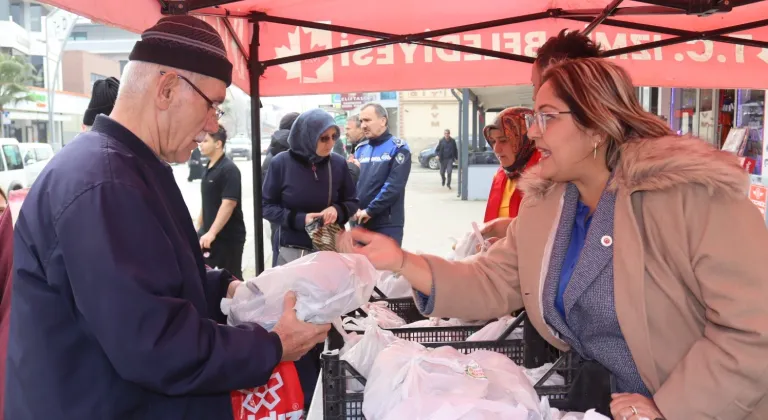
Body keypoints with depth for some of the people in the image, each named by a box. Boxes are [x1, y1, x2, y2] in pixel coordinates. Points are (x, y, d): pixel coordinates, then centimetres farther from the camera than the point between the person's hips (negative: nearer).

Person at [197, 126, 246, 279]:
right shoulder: (209, 168, 12)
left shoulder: (229, 169, -15)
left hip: (228, 237, -8)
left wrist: (211, 233, -26)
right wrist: (200, 228, 19)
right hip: (210, 234, 8)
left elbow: (229, 203, -23)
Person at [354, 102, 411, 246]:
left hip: (387, 224, -5)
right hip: (360, 222, 6)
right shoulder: (361, 149, 12)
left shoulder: (398, 148, -6)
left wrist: (370, 210, -15)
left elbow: (393, 186, -16)